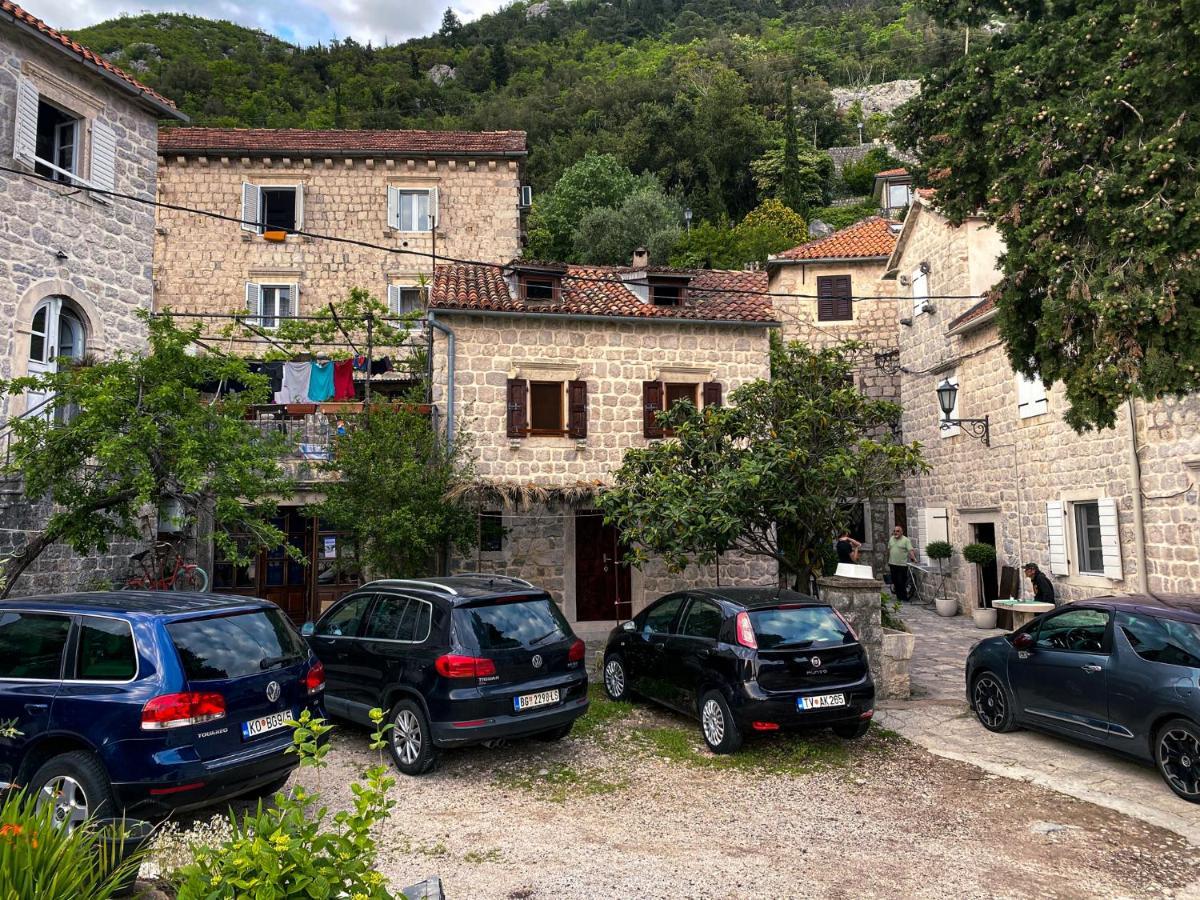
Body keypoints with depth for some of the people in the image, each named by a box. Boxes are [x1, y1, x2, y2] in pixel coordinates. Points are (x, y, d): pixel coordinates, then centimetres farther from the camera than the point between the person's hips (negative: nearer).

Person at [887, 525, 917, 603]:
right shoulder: (891, 539, 11)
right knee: (895, 582, 9)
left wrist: (914, 558, -31)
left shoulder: (906, 540, -6)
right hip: (892, 564, 6)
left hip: (902, 565, -6)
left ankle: (904, 598, 4)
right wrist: (888, 562, 19)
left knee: (901, 583, -6)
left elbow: (910, 550, -15)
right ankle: (899, 597, 20)